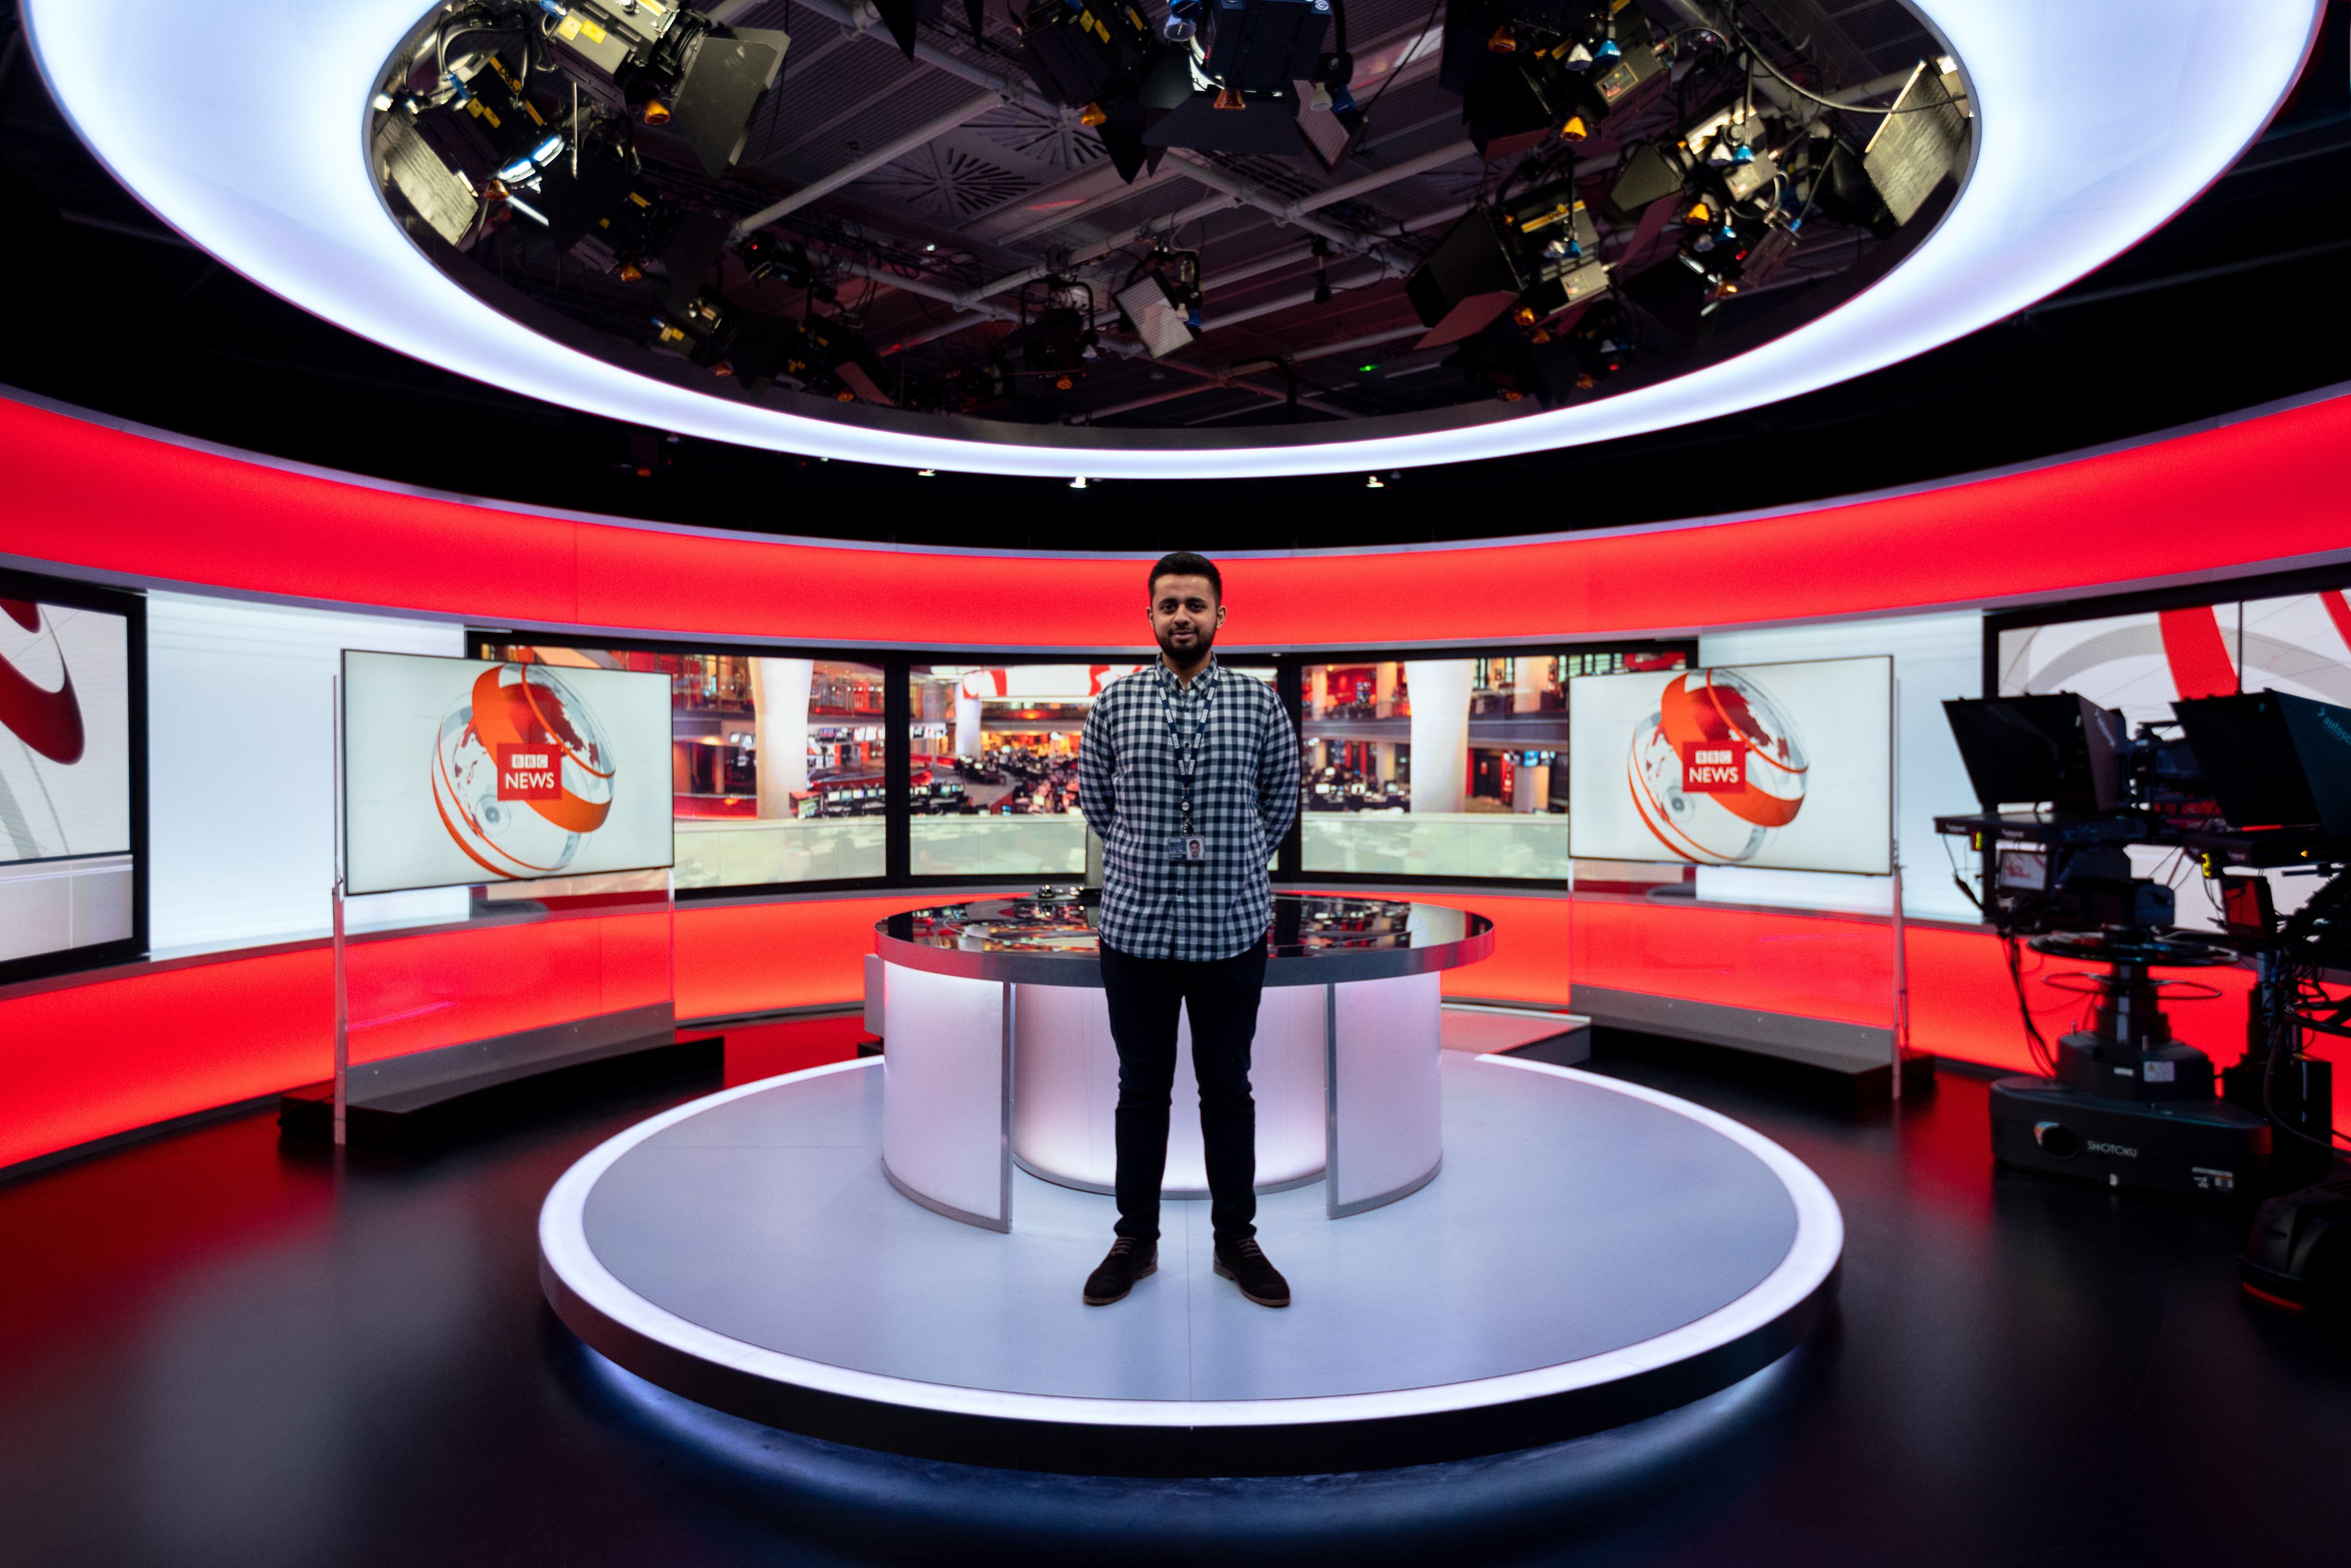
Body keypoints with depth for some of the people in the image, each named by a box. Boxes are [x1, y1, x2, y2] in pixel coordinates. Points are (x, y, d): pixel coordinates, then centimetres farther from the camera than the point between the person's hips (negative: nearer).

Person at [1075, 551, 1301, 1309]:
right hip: (1135, 925, 1)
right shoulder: (1114, 702, 0)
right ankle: (1136, 1238, 29)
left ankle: (1236, 1239, 28)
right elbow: (1093, 799, 12)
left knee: (1227, 1088, 12)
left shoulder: (1260, 703, -1)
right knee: (1142, 1088, 13)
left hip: (1232, 927, 0)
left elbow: (1281, 801, 11)